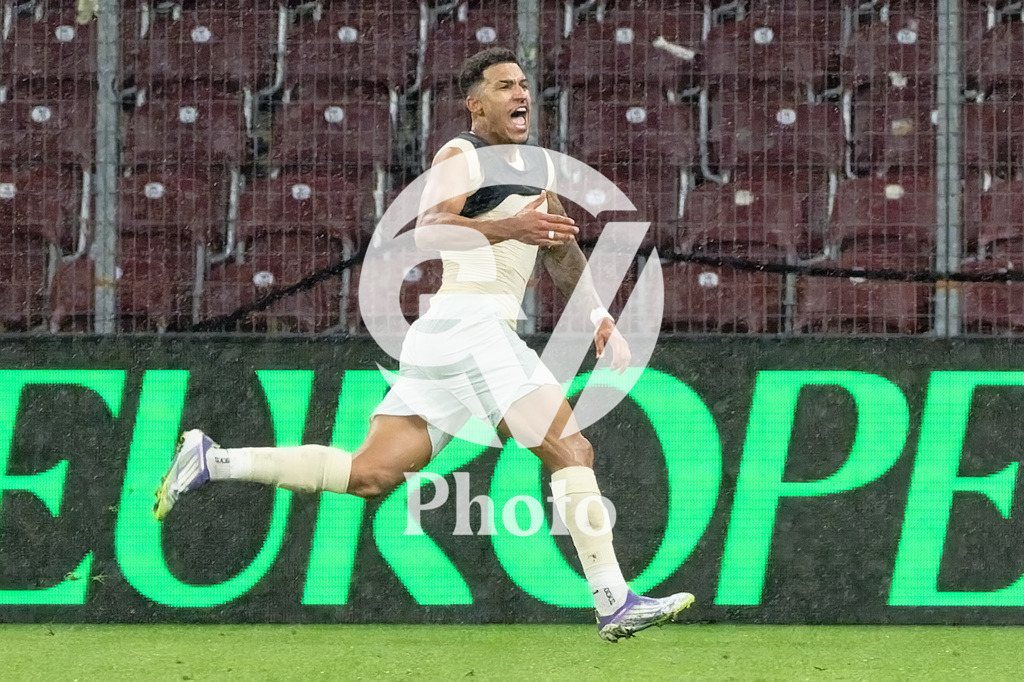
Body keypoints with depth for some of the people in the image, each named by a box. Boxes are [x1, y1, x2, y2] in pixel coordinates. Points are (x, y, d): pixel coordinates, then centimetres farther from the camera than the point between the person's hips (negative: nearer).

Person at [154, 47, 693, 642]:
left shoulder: (538, 163, 24)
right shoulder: (462, 157, -5)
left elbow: (562, 251, 33)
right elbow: (427, 230, -20)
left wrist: (601, 317, 23)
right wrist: (509, 227, -27)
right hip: (469, 326, -9)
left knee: (369, 474, 4)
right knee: (571, 449, -12)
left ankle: (214, 461, 5)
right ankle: (615, 604, -16)